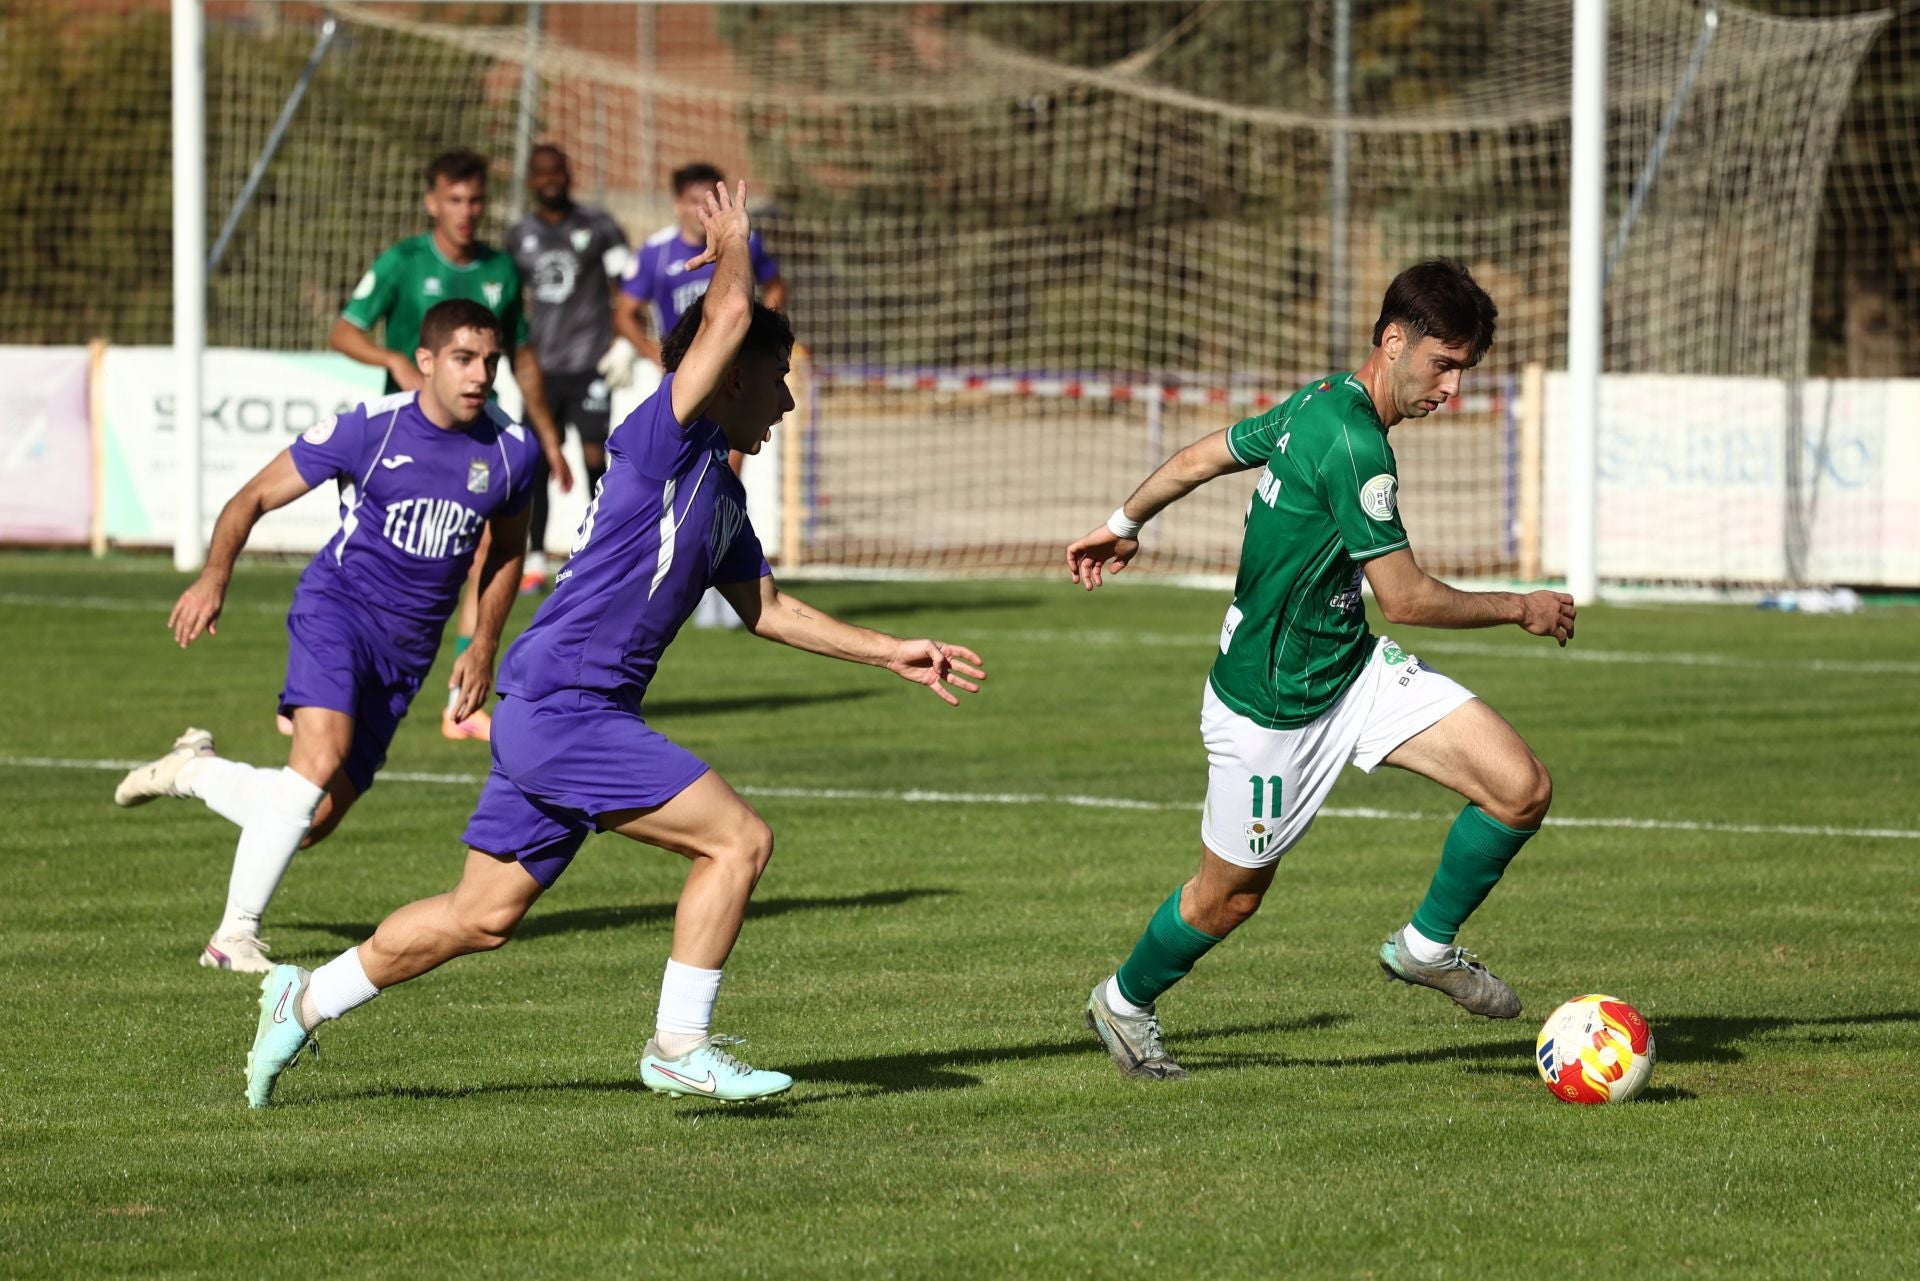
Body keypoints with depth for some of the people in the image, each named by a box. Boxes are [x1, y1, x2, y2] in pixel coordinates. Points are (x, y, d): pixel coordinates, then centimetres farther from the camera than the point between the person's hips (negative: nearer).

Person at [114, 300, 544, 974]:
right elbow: (255, 496, -6)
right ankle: (236, 934, -19)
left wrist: (483, 646, 10)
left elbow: (505, 551, 19)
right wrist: (215, 575, -22)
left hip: (407, 648, 5)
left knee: (315, 819, 2)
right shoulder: (369, 429, -13)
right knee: (322, 756, -29)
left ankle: (195, 769, 32)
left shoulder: (512, 451, 0)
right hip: (337, 607, -5)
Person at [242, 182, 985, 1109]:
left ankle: (307, 998, 28)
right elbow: (729, 315, -20)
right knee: (738, 839, -12)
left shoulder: (720, 493, 17)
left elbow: (767, 608, 29)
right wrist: (733, 244, 0)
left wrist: (892, 654, 27)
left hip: (548, 719, 10)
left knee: (480, 918, 15)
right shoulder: (661, 442, -10)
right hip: (563, 710, -10)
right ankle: (679, 1046, -6)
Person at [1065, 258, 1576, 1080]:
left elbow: (1199, 458, 14)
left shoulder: (1319, 403, 1)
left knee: (1522, 789, -7)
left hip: (1353, 668, 9)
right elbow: (1404, 597, -24)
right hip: (1271, 706, -9)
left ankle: (1427, 945, 15)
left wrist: (1125, 524, 30)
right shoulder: (1353, 444, -27)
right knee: (1231, 895, 11)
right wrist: (1521, 609, -12)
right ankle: (1124, 1002, 39)